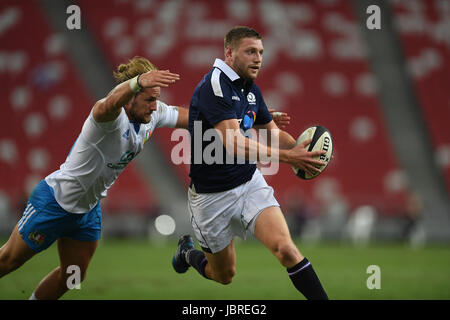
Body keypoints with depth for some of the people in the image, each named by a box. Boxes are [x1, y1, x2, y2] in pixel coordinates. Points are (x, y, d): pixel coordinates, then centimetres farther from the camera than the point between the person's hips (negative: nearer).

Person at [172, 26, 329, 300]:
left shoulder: (251, 89, 5)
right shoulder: (215, 85, -22)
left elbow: (272, 131, 16)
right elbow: (235, 144, -30)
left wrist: (300, 150, -6)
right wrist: (288, 157, -34)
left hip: (250, 182, 5)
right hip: (212, 194, -5)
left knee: (285, 248, -20)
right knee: (225, 276, 14)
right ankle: (187, 252, 45)